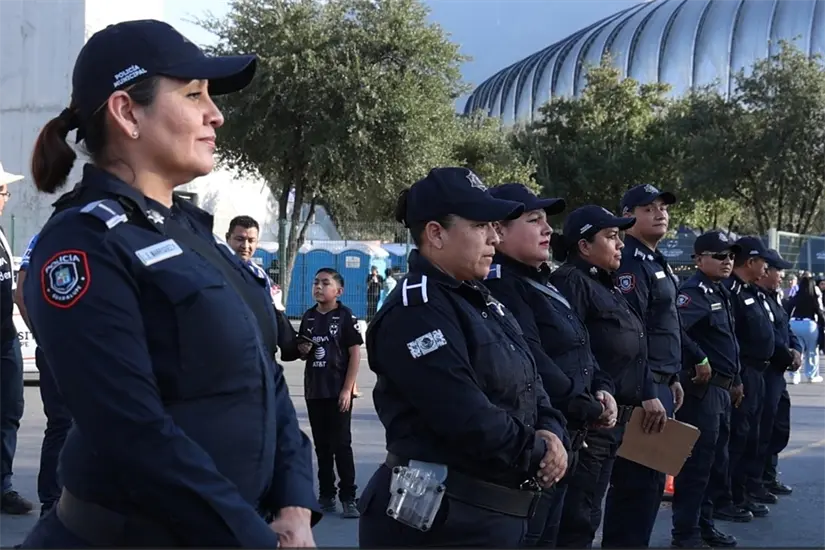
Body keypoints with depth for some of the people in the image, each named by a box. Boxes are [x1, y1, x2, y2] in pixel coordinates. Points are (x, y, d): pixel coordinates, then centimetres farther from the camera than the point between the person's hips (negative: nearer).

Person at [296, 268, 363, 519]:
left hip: (338, 391, -5)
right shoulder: (309, 317, 9)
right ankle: (326, 495, 19)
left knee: (341, 444, -3)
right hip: (314, 390, 6)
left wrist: (347, 389, -14)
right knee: (321, 445, 11)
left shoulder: (345, 316, -7)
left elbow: (355, 353, -9)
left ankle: (348, 497, 2)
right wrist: (303, 350, -6)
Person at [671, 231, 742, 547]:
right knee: (696, 462, -5)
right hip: (701, 388, -10)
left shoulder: (721, 293, 16)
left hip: (722, 389, 10)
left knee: (716, 461, 17)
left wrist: (735, 379, 23)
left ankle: (704, 523, 28)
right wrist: (699, 360, -27)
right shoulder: (694, 291, -14)